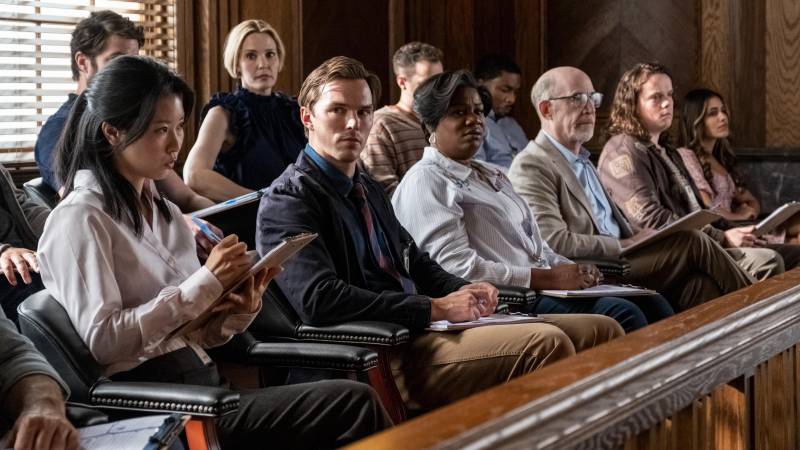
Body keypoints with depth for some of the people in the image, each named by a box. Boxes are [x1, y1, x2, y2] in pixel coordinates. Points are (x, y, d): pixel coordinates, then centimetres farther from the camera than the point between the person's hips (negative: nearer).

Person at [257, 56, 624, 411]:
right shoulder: (288, 201, -7)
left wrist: (462, 291, 6)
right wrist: (436, 308, -18)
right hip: (385, 360, -10)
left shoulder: (369, 190, 21)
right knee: (546, 343, -29)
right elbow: (319, 299, -21)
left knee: (602, 330, 1)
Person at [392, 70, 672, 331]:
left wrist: (571, 270, 3)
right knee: (622, 315, -25)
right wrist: (547, 278, -17)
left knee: (652, 304, -8)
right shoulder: (425, 183, -5)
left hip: (545, 285, 9)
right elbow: (457, 267, -16)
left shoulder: (491, 175, 25)